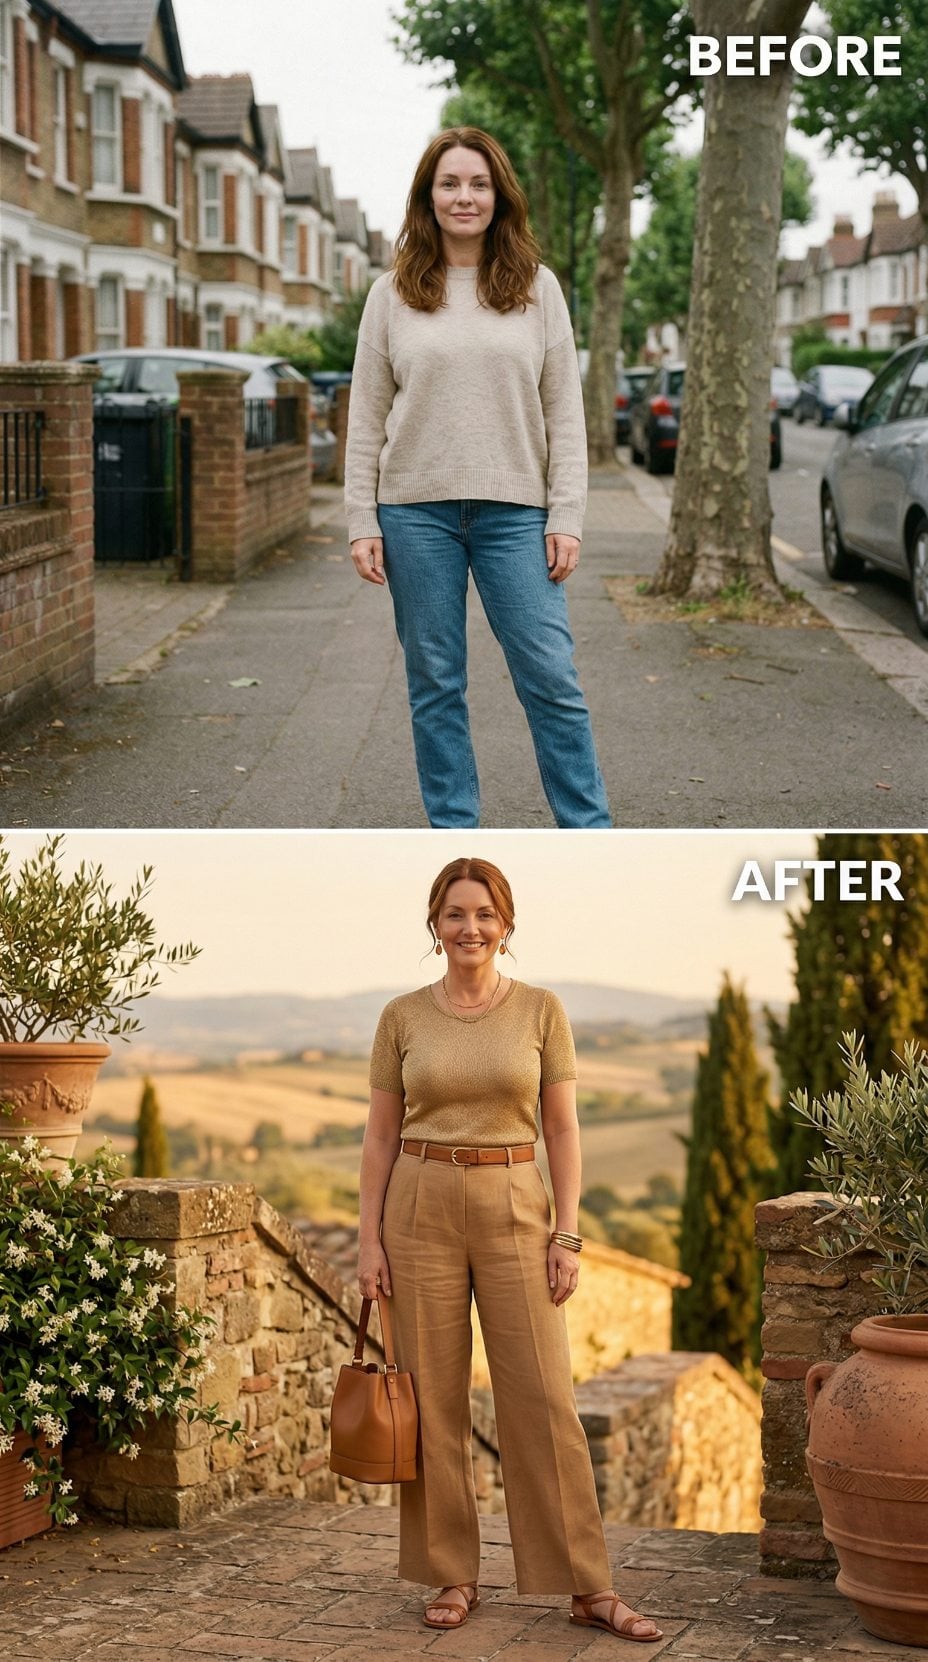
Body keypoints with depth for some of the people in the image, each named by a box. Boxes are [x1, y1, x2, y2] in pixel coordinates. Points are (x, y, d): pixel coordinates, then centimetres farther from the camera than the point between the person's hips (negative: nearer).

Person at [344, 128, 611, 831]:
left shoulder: (537, 288, 6)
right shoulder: (393, 295, 6)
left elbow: (565, 413, 4)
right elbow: (367, 419, 6)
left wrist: (566, 517, -3)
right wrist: (362, 523, -1)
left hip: (514, 512, -1)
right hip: (417, 514, 1)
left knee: (552, 679, -3)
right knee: (435, 685, 6)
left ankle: (589, 832, 5)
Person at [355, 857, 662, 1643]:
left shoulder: (542, 1009, 1)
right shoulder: (402, 1017, 2)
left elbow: (563, 1130, 1)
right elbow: (381, 1136, 5)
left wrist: (568, 1234, -5)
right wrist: (369, 1239, -1)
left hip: (515, 1211, -1)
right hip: (421, 1209, 1)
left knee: (544, 1397, -1)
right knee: (433, 1398, 4)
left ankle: (589, 1587, 6)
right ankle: (453, 1575, 16)